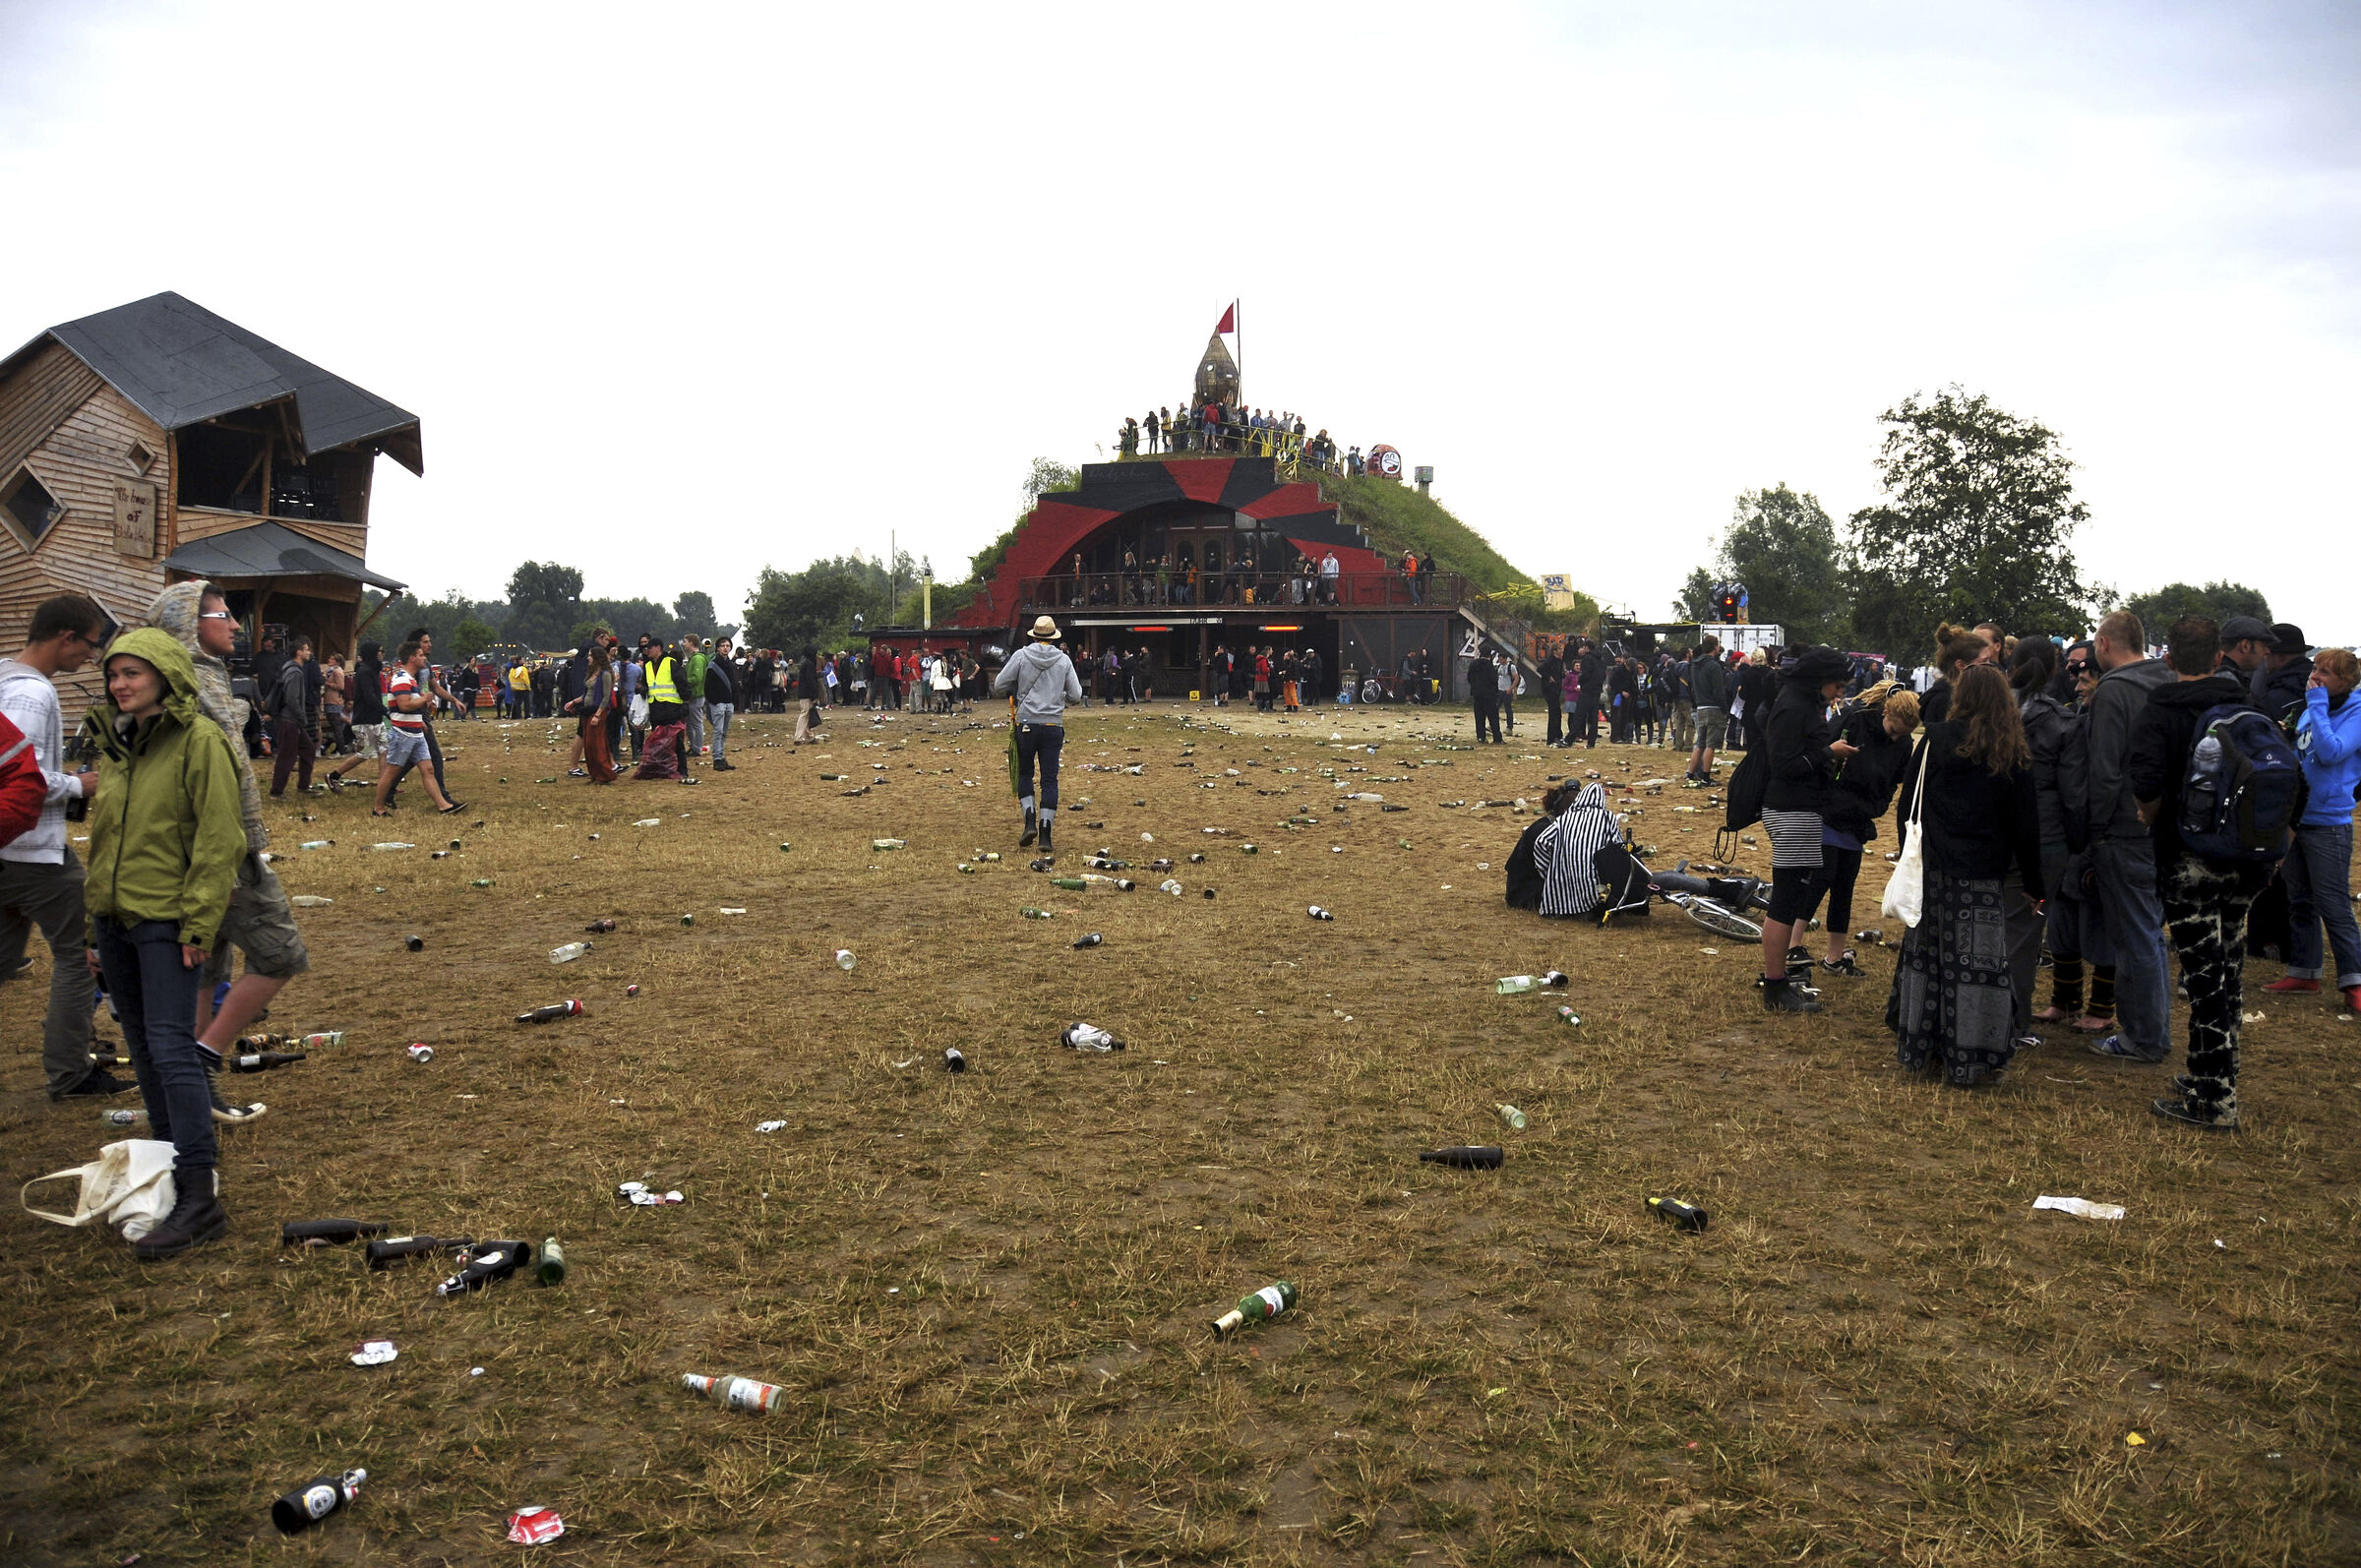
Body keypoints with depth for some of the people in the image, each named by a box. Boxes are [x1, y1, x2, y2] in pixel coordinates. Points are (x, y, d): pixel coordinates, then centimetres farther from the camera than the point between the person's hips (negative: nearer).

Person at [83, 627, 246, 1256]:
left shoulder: (198, 739, -10)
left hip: (167, 920, -8)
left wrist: (198, 923, -16)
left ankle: (200, 1197, -9)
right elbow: (102, 839, 20)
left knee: (171, 1048, -11)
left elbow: (219, 840, -14)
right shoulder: (113, 743, 13)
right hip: (114, 917, 8)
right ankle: (173, 1155, 28)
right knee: (142, 1049, 14)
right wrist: (94, 924, 18)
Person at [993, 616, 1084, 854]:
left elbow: (998, 687, -3)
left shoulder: (1021, 656, -3)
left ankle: (1030, 820, 0)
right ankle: (1046, 833, -1)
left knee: (1024, 773, 17)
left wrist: (1016, 689, 18)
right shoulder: (1064, 660, 1)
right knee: (1050, 779, 4)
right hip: (1053, 726, 1)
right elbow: (1076, 696, 3)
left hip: (1026, 724, 0)